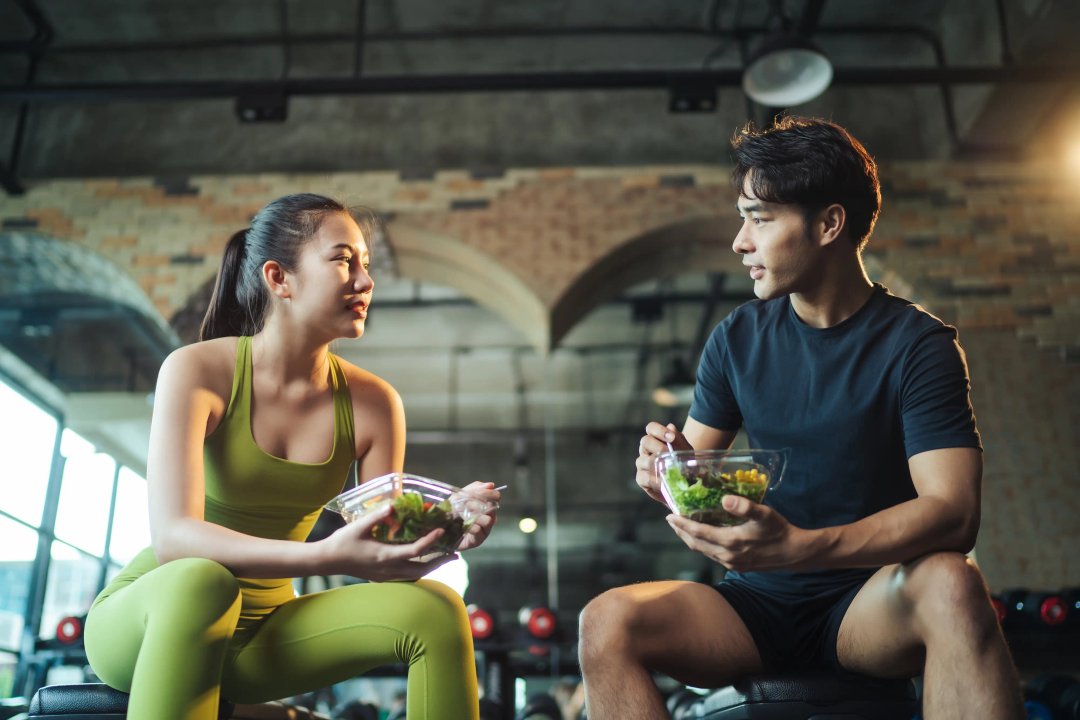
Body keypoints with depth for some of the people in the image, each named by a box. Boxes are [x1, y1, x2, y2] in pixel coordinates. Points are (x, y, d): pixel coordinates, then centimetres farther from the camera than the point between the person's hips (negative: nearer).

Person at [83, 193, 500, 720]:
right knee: (199, 582, -38)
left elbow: (382, 546, -5)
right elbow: (172, 537, -29)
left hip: (260, 632, 4)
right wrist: (325, 556, -43)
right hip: (144, 617, -3)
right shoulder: (198, 371, -17)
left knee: (434, 610, -19)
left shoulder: (372, 403, -6)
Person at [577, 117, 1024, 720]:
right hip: (759, 603, 3)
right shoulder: (737, 340, 4)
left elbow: (953, 512, -19)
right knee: (608, 621, -24)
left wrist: (797, 547, -35)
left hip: (866, 602, -2)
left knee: (951, 584, -36)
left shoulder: (917, 343, -8)